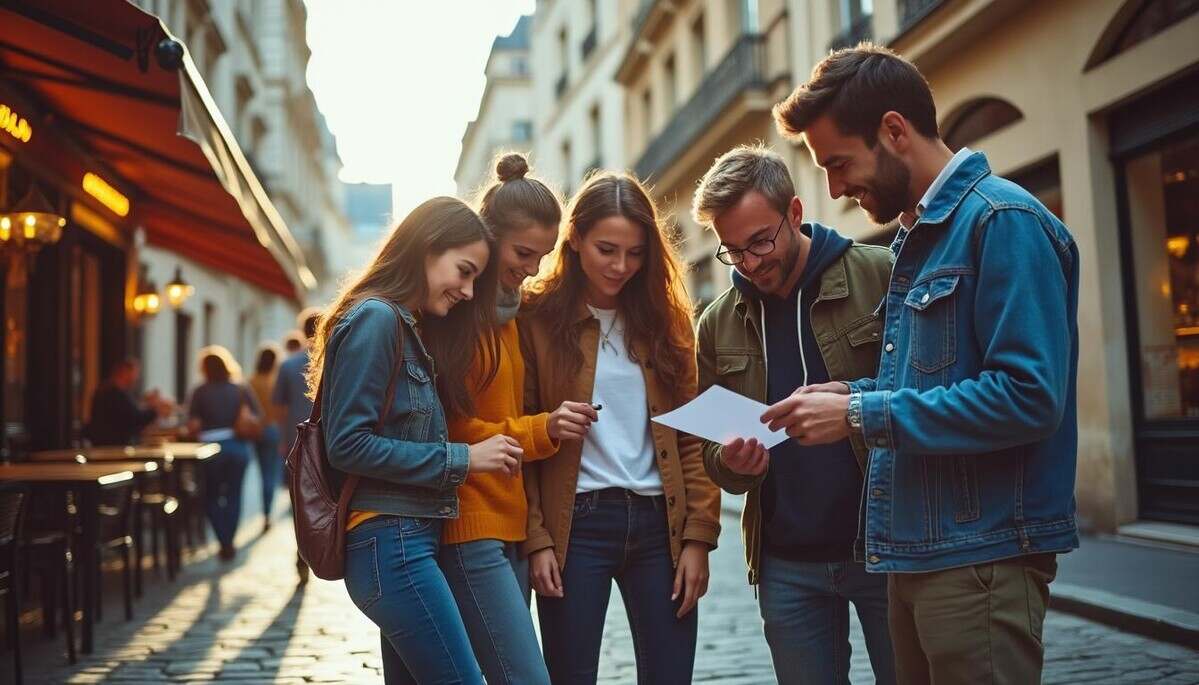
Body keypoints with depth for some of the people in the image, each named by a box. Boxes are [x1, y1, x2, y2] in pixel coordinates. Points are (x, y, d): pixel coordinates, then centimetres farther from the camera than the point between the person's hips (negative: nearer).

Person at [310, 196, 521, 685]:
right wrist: (462, 459, -15)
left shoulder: (415, 330, 16)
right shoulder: (376, 318, -12)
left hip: (412, 540, 10)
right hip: (391, 544, -10)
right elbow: (347, 444, -18)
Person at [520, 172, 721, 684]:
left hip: (658, 524, 3)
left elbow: (694, 436, 6)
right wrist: (535, 539, -9)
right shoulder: (537, 319, -1)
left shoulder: (665, 318, 9)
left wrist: (698, 535, 0)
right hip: (575, 525, -3)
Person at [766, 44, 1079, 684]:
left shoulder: (1003, 220, -14)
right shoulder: (916, 236, 15)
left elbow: (1028, 396, -22)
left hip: (983, 555, -9)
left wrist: (863, 414, -18)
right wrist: (853, 393, 4)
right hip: (917, 550, 9)